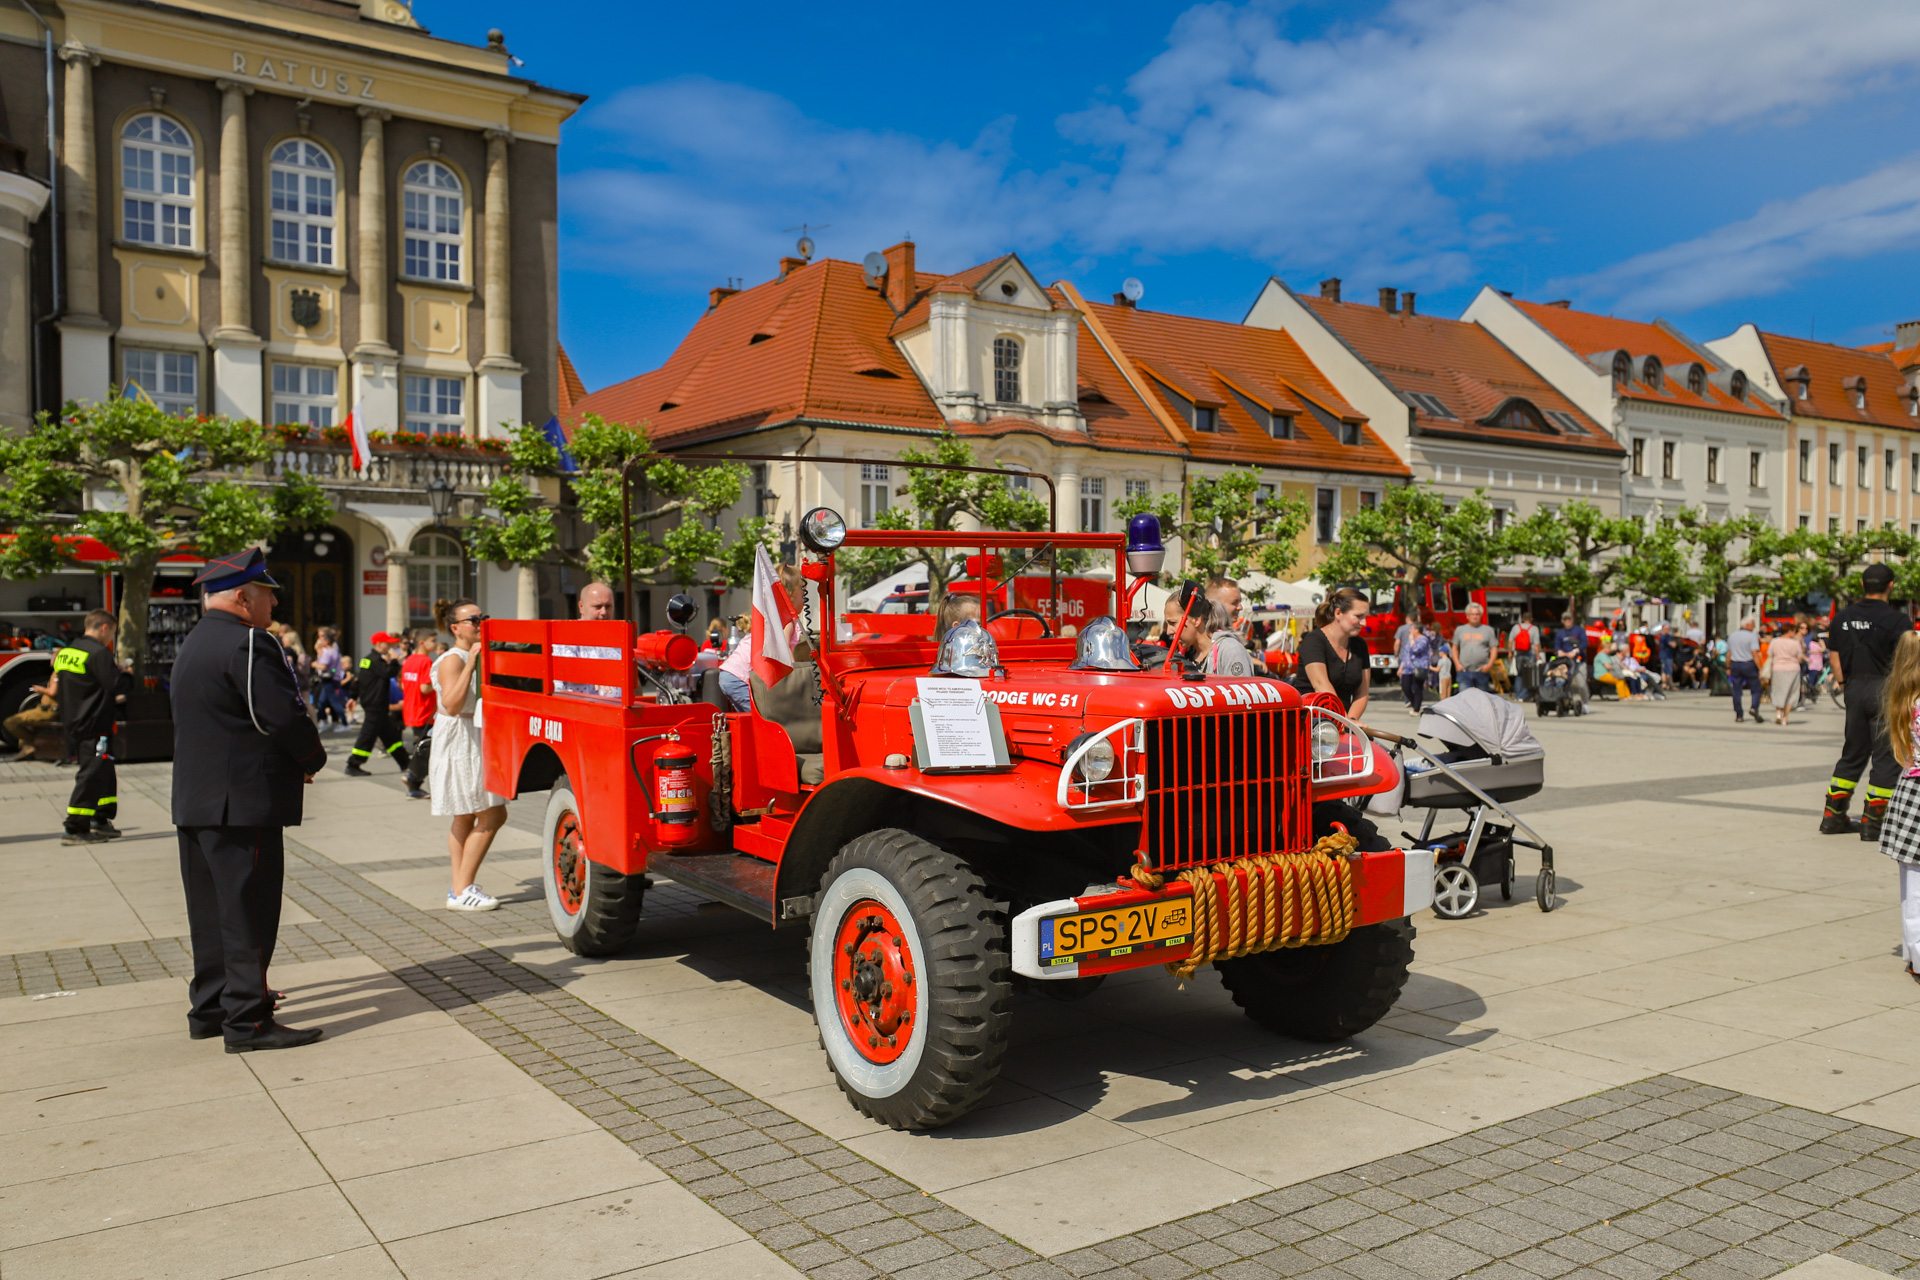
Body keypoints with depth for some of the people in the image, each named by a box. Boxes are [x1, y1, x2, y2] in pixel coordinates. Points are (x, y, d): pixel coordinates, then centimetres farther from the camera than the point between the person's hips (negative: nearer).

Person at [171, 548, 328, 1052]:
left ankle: (209, 1008, 25)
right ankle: (248, 1021, -1)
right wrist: (314, 759, -3)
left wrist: (297, 757, 12)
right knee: (248, 911, -5)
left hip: (197, 801, 10)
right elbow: (285, 718, -21)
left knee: (211, 910, 16)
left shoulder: (194, 644, 17)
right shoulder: (246, 645, -16)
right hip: (243, 802, -10)